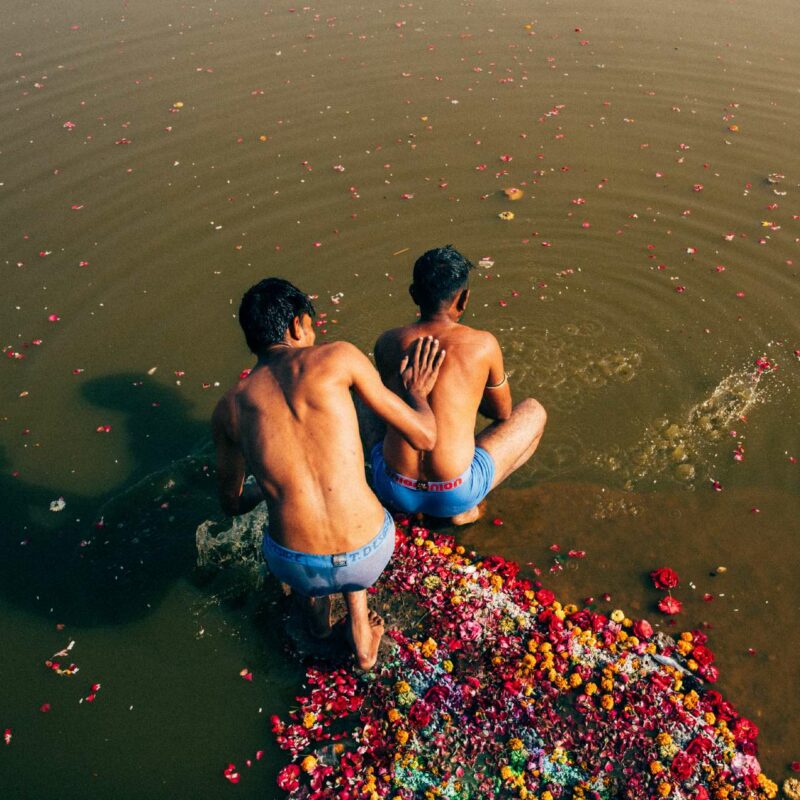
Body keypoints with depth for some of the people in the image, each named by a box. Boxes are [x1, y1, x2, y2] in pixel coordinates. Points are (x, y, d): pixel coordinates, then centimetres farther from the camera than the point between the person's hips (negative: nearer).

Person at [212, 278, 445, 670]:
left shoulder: (228, 408, 4)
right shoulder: (338, 357, -5)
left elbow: (232, 502, 20)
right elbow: (423, 437, -2)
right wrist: (416, 393, 19)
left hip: (297, 566, 2)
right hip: (369, 554, -1)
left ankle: (314, 605, 38)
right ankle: (359, 626, 33)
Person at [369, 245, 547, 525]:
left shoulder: (386, 342, 2)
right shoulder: (484, 344, -6)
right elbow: (503, 412, 12)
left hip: (393, 490, 3)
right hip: (454, 496, -2)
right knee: (534, 411, 21)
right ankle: (464, 508, 9)